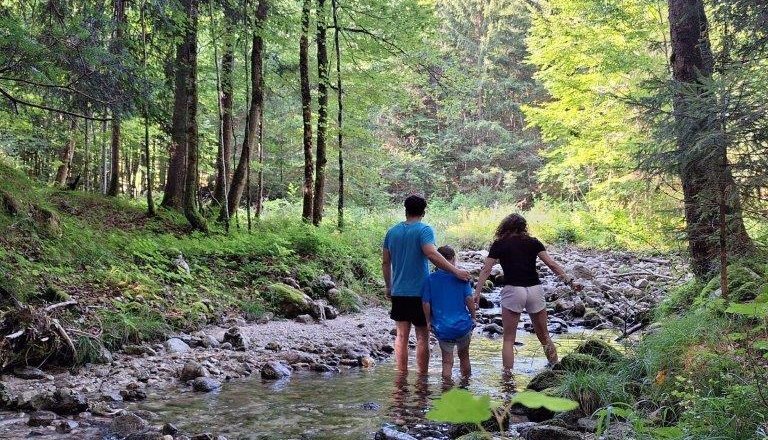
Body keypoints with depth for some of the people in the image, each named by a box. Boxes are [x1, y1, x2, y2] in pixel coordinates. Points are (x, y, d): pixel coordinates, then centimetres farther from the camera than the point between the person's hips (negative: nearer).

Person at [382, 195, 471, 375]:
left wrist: (389, 287, 22)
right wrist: (455, 271, -26)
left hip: (398, 292, 4)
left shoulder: (392, 232, 9)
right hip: (419, 292, -4)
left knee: (401, 335, 8)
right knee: (422, 337, 5)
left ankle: (402, 375, 10)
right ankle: (422, 376, 9)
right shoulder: (424, 230, -8)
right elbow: (432, 254, -25)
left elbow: (385, 262, 12)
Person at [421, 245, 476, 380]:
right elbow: (469, 299, -8)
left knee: (447, 362, 10)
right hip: (463, 326, 0)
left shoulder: (430, 279, -2)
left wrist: (428, 322, 9)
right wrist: (473, 317, 6)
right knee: (464, 356, 22)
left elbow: (426, 303, -4)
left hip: (442, 329, 0)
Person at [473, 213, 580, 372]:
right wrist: (569, 281, 5)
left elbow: (486, 270, -1)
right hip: (535, 290, 3)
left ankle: (508, 376, -2)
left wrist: (477, 293, -1)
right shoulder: (533, 242, 11)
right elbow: (552, 264, 4)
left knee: (508, 339, 5)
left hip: (513, 290, -3)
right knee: (544, 336, 18)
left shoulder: (499, 244, 6)